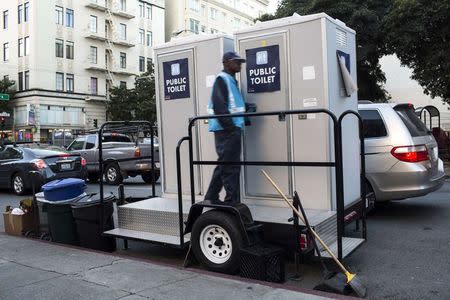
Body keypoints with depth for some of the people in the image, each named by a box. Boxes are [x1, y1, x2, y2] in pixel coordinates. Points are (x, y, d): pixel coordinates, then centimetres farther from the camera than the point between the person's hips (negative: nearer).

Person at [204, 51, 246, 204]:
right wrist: (231, 127, -22)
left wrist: (246, 108, 15)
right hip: (227, 130, -10)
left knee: (224, 165, 15)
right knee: (231, 167, -6)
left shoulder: (230, 80, 22)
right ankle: (232, 202, 0)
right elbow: (219, 107, -19)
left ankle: (211, 198, 24)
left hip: (230, 129, 10)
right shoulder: (222, 79, -9)